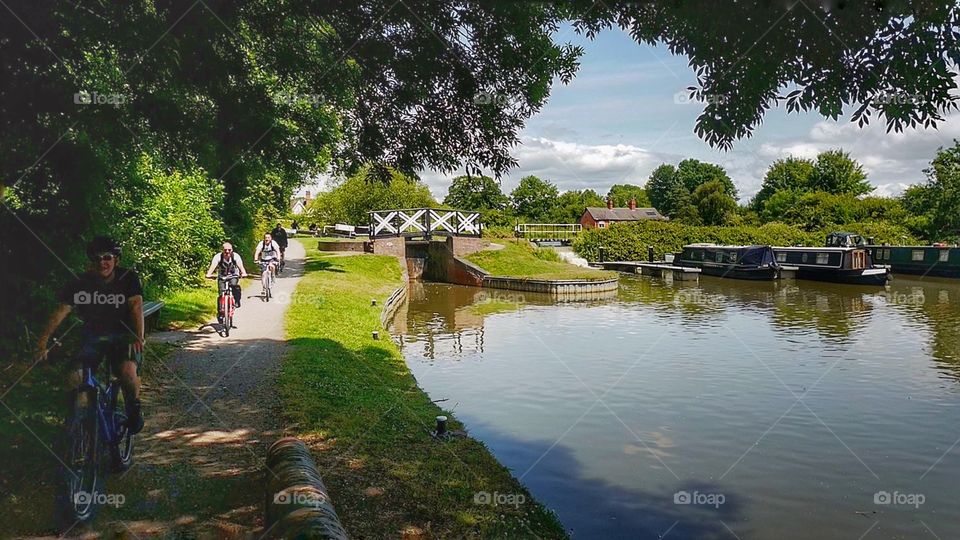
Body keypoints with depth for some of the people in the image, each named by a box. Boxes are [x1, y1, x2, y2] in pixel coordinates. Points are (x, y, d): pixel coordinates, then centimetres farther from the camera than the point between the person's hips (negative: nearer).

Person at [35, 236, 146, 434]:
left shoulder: (128, 278, -9)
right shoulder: (81, 284, -7)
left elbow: (136, 307, -18)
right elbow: (60, 312, -13)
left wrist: (138, 337, -33)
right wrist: (43, 340, -25)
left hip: (122, 335, -2)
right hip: (93, 337, 2)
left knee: (128, 371, -31)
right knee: (73, 380, -19)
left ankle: (134, 408, 0)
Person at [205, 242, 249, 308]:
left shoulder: (236, 256, -20)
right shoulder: (218, 256, -19)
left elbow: (240, 266, -33)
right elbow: (213, 266, -32)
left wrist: (244, 273, -53)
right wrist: (209, 274, -52)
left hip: (233, 276, -1)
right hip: (222, 276, 1)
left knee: (234, 284, -31)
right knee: (221, 291, -14)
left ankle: (237, 302, -15)